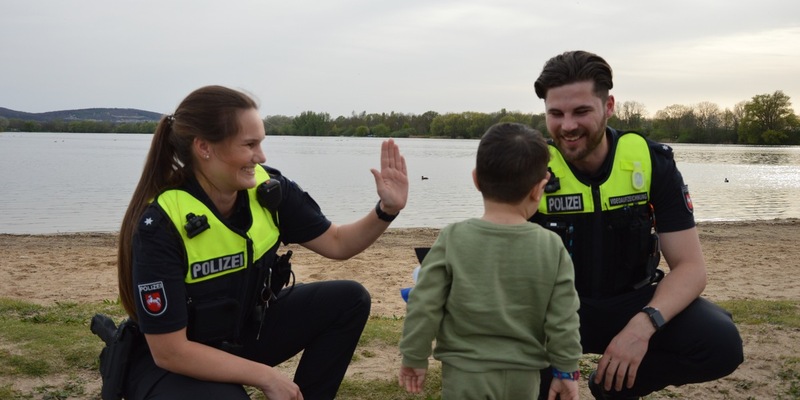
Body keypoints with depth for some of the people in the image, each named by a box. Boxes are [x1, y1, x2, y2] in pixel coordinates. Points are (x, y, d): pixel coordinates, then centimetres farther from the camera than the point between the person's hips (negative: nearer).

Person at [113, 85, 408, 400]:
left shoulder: (268, 190, -13)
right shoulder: (161, 224, -28)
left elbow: (337, 243, 0)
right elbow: (170, 350, -26)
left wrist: (387, 209, -18)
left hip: (246, 332, 7)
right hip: (171, 364, -6)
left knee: (349, 300, -5)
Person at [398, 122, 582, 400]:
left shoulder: (453, 239, -12)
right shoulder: (552, 248, -8)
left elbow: (424, 307, -9)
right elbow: (562, 320, -4)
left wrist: (414, 357, 3)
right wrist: (567, 371, 9)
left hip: (466, 374, -2)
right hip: (522, 376, 2)